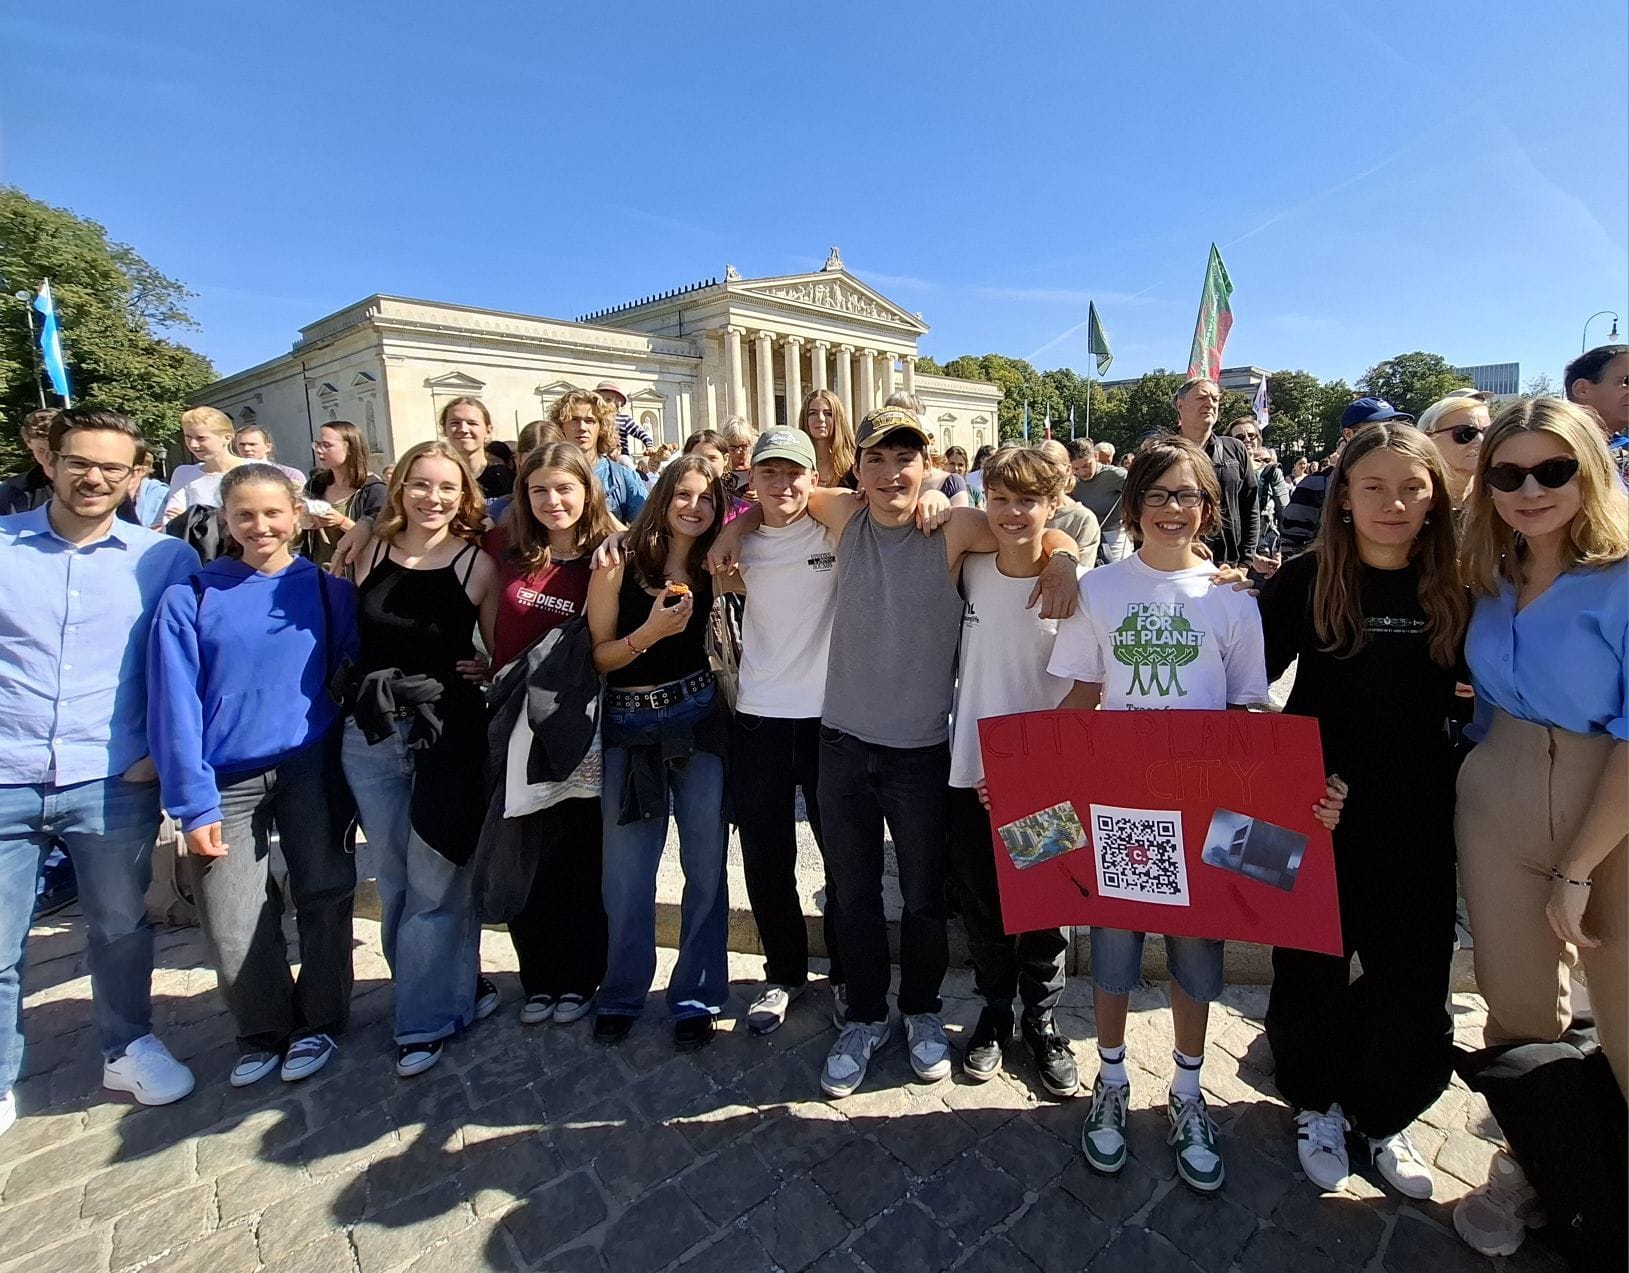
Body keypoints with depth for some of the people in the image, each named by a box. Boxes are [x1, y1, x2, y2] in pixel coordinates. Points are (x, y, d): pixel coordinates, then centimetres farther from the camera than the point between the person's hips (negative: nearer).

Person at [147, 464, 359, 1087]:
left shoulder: (327, 588, 2)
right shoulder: (190, 597, -2)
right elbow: (175, 704, -5)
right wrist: (193, 802, -9)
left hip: (312, 766, 1)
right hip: (228, 778, 0)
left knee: (324, 897, 7)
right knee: (233, 929, 2)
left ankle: (317, 1023, 28)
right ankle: (263, 1032, 27)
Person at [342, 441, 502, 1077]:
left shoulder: (476, 564, -3)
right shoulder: (372, 554, 6)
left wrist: (483, 673, -12)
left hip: (448, 731, -4)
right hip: (371, 731, 4)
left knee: (433, 881, 2)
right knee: (393, 876, 13)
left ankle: (427, 1018, 19)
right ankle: (455, 987, 32)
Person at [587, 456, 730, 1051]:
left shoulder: (714, 569, 3)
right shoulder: (618, 565, -4)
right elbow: (597, 656, -5)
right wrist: (650, 632, -19)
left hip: (700, 722, 2)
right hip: (630, 729, -1)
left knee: (705, 865, 7)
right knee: (627, 872, 9)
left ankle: (696, 996, 25)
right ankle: (622, 993, 31)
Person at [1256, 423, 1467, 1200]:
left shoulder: (1454, 586, 0)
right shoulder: (1307, 580, -8)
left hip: (1418, 814, 3)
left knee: (1411, 971, 13)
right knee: (1313, 964, 12)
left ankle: (1382, 1116, 38)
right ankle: (1316, 1105, 36)